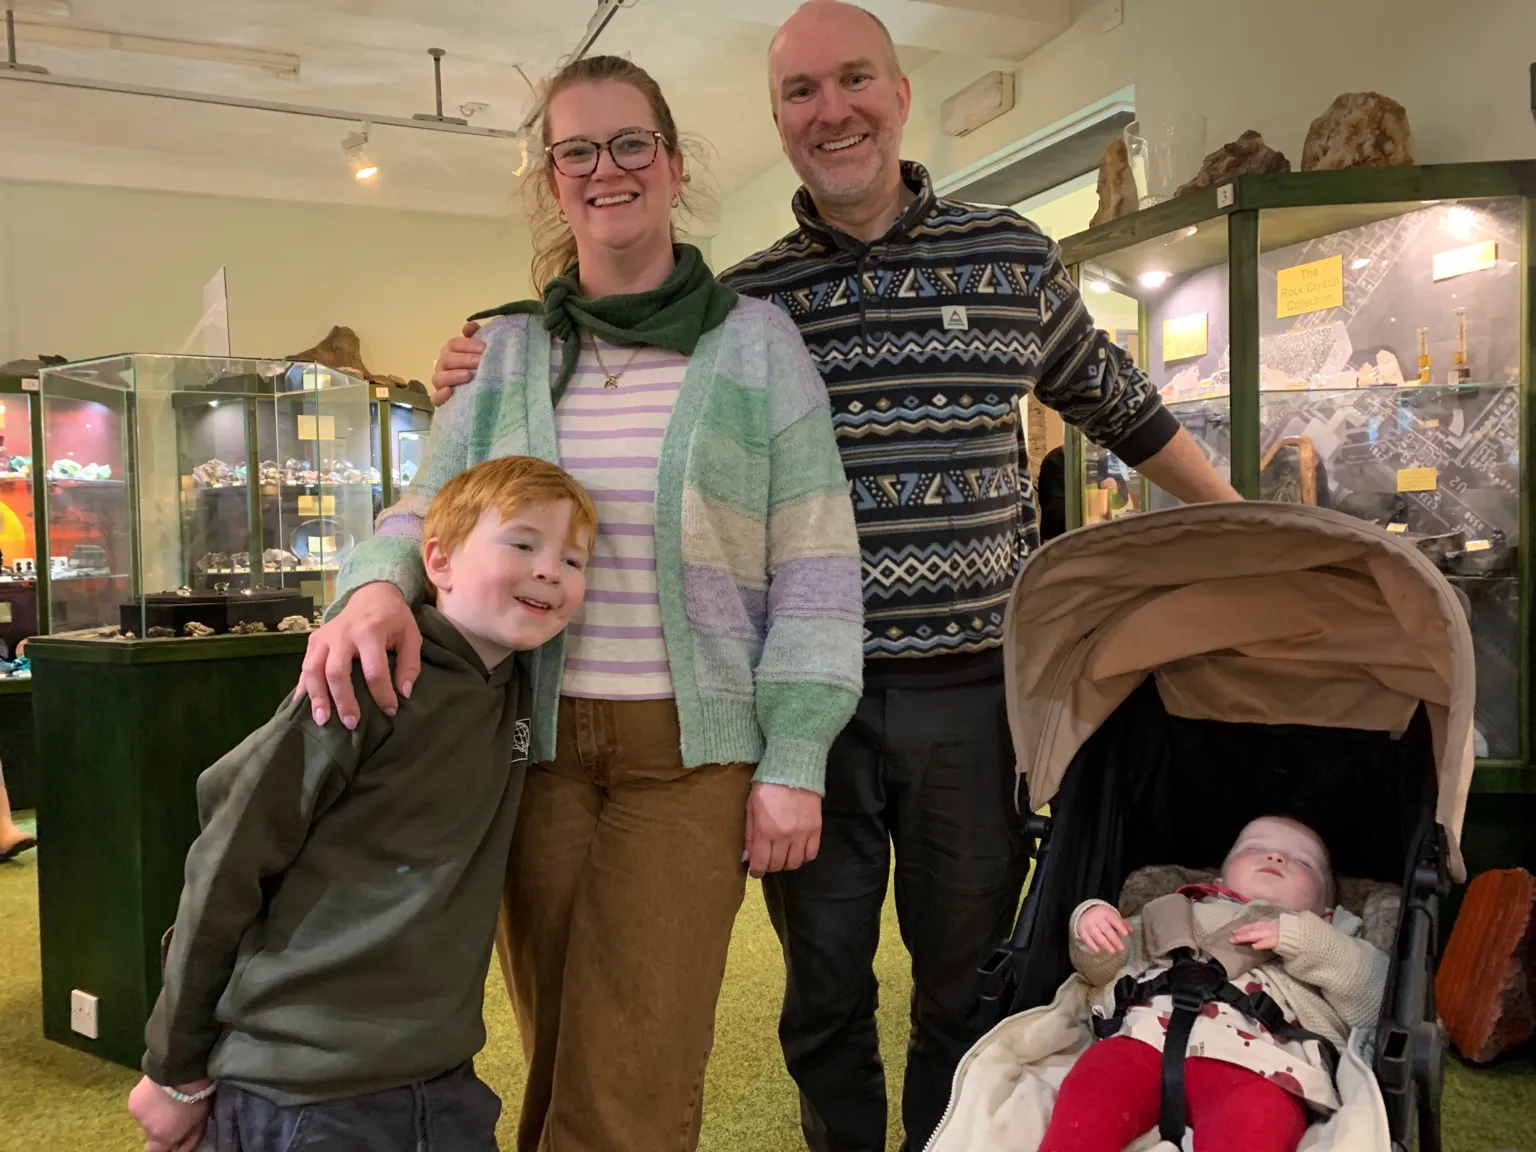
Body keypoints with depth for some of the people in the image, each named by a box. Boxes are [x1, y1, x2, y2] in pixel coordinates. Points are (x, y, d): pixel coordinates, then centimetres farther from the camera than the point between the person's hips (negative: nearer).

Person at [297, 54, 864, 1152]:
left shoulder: (756, 340, 2)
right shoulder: (506, 351, 10)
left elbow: (812, 561, -1)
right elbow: (428, 509, 11)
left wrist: (793, 759, -8)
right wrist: (377, 587, -14)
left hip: (690, 745, -2)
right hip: (535, 737, 3)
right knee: (556, 1063, 13)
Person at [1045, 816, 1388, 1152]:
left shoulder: (1325, 940, 35)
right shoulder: (1181, 913, 39)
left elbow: (1378, 997, 15)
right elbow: (1103, 966, 32)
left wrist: (1306, 942, 2)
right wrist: (1090, 929, 10)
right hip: (1149, 1033, 2)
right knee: (1092, 1087, -32)